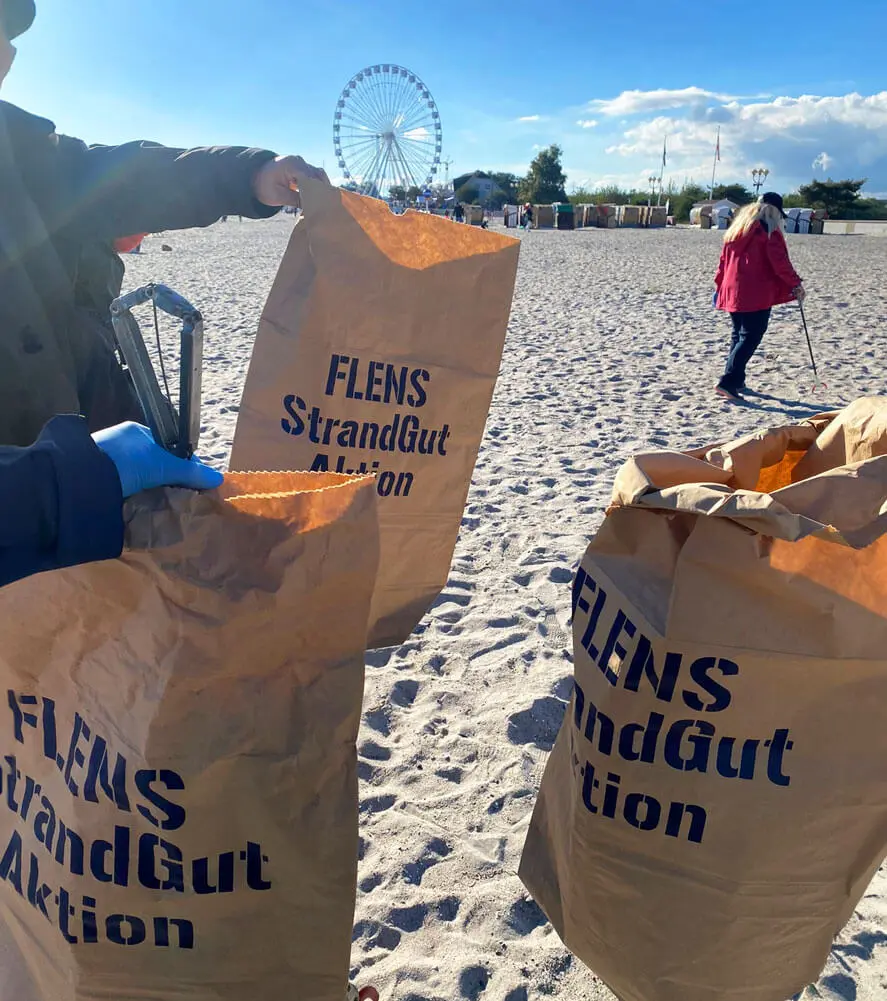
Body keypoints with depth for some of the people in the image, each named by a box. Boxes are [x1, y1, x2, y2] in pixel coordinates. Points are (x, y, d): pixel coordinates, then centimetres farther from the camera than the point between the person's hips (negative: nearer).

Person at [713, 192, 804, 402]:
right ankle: (728, 382, -16)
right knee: (750, 338, -7)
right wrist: (796, 284, -4)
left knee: (738, 336, 16)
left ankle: (736, 381, 19)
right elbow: (780, 262, -12)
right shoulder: (769, 231, -6)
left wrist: (720, 285, 25)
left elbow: (724, 259, 19)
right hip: (756, 294, -8)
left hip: (732, 291, 8)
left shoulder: (738, 228, 15)